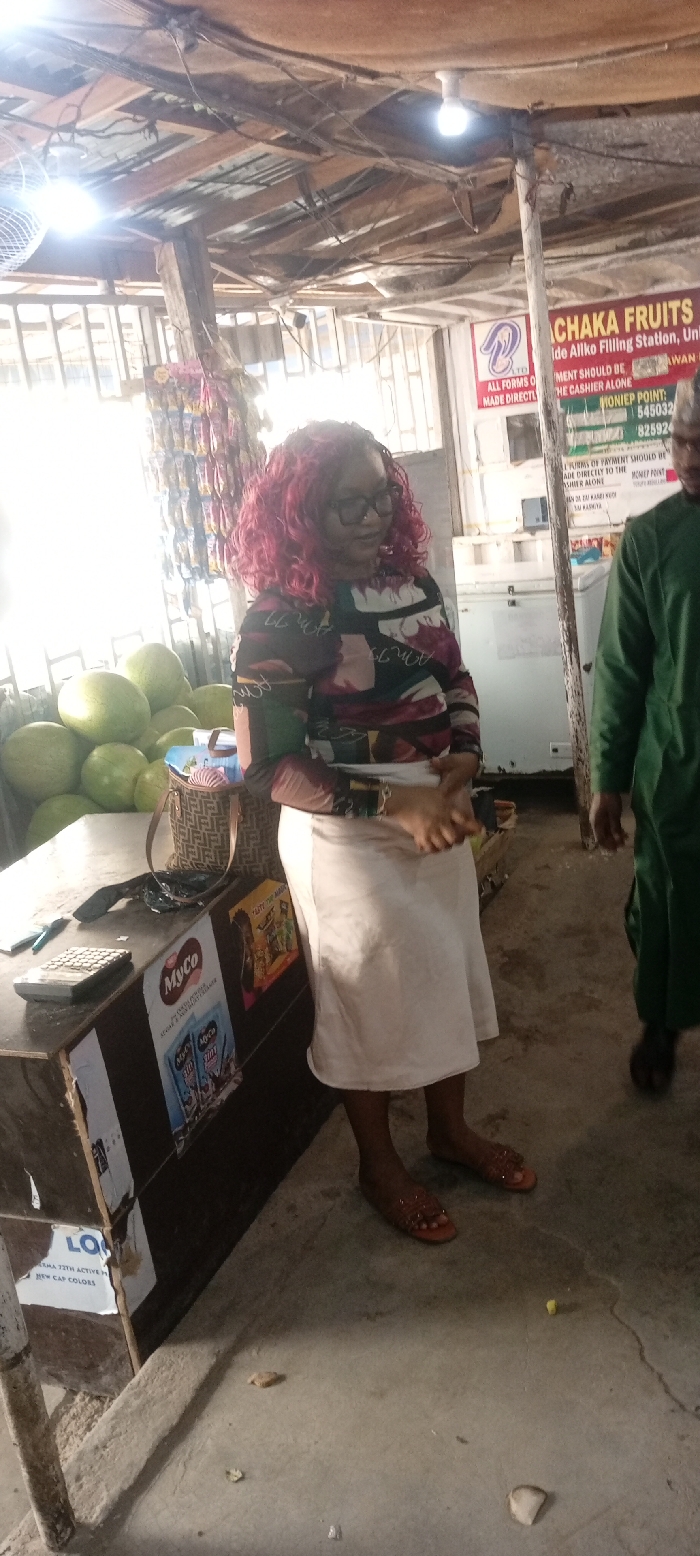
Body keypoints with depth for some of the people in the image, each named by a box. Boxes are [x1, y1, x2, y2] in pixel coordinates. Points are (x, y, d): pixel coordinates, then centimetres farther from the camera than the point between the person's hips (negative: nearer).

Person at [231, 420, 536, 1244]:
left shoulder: (413, 581, 1)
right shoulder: (280, 620, -19)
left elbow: (454, 679, 13)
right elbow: (268, 764, -21)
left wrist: (464, 754, -7)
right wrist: (393, 803, -27)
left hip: (440, 823, 7)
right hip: (349, 843, -6)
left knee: (447, 975, 20)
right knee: (367, 999, 11)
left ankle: (450, 1127, 45)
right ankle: (379, 1165, 35)